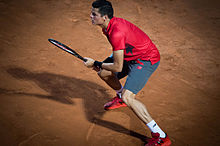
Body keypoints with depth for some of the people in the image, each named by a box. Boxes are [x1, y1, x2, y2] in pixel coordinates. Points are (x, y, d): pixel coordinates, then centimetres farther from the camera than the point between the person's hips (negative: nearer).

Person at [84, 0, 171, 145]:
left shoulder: (116, 33, -31)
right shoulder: (110, 24, -1)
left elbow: (118, 67, -26)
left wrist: (96, 63, -13)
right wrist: (102, 64, 10)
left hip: (147, 60, -10)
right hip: (131, 56, 10)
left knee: (128, 97, -23)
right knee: (103, 72, 17)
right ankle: (120, 97, 47)